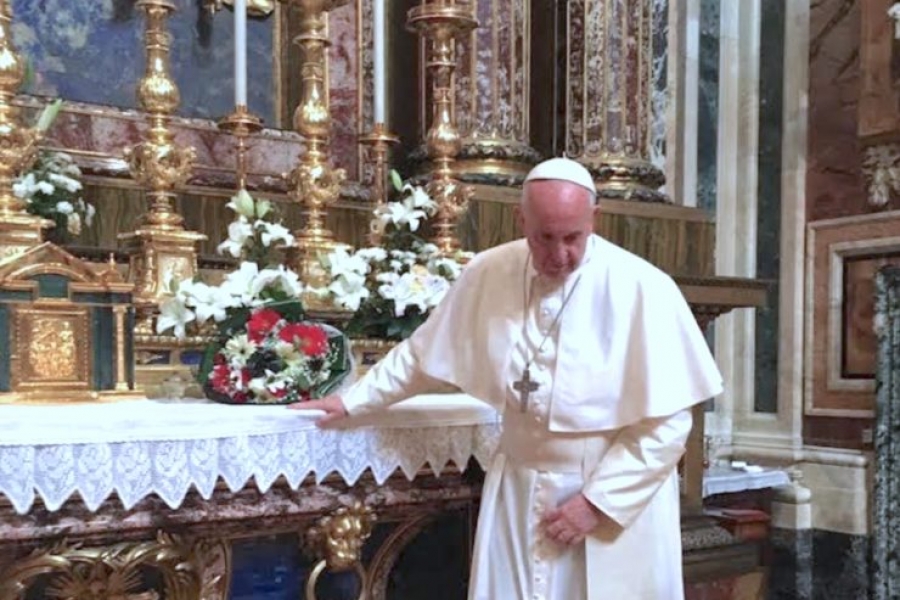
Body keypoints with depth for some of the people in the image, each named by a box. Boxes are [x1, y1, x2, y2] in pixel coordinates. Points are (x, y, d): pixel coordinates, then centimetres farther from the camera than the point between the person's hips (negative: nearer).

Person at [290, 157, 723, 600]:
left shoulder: (642, 289, -16)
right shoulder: (489, 273, -5)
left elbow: (667, 421, -13)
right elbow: (423, 354, 10)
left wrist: (599, 500, -14)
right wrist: (353, 400, 13)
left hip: (620, 497, -3)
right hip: (519, 492, 3)